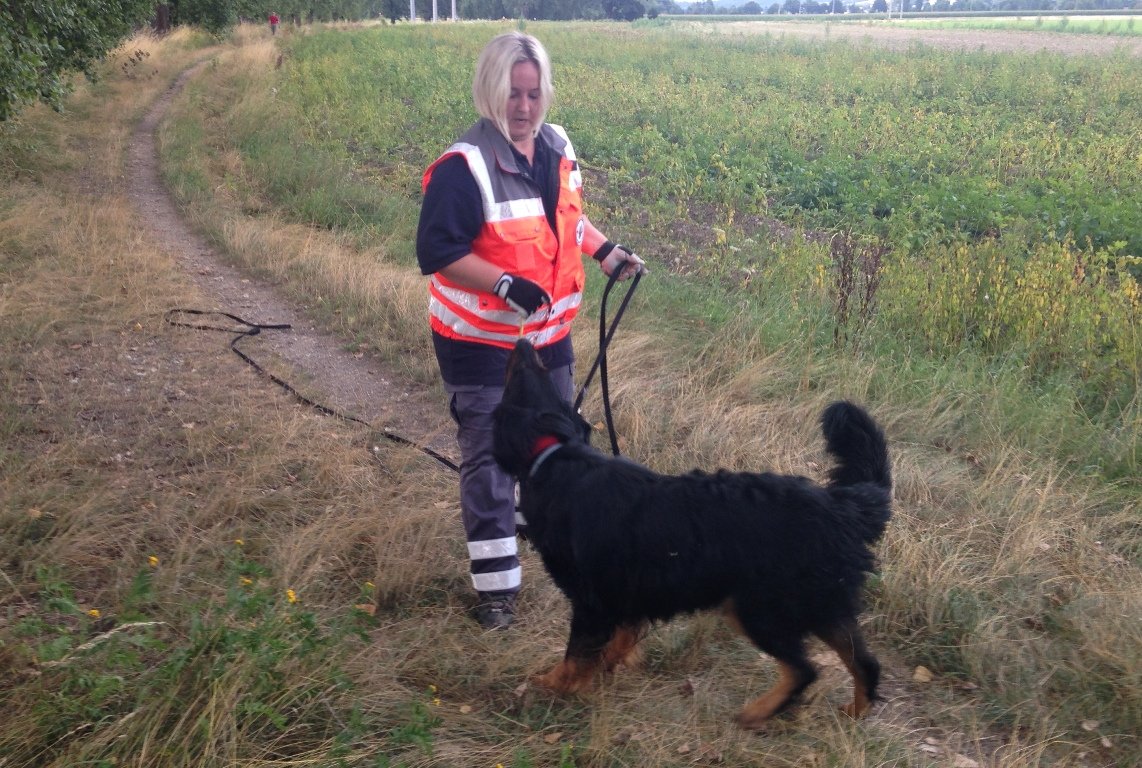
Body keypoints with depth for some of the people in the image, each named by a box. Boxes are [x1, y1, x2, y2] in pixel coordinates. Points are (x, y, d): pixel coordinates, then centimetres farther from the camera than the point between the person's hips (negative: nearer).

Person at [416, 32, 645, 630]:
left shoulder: (557, 148, 2)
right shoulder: (463, 168, -23)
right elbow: (436, 251, -24)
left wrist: (607, 252, 5)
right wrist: (506, 284, -33)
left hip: (548, 334, 7)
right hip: (481, 343, -7)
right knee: (490, 461, -1)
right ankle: (495, 585, 11)